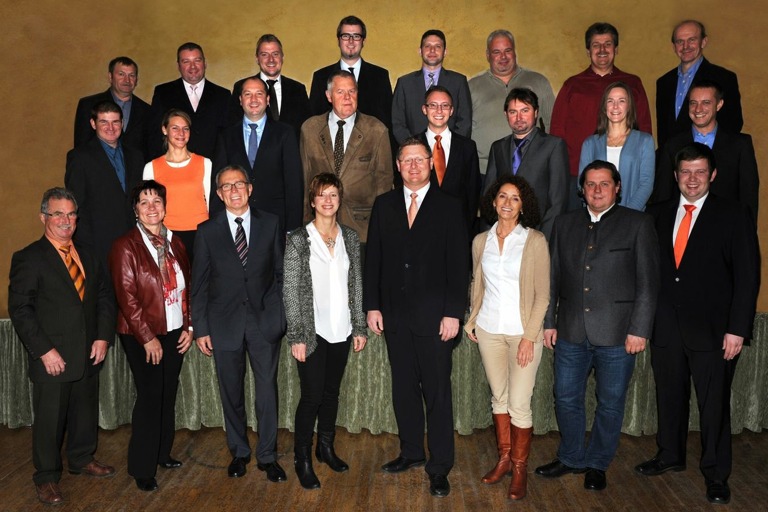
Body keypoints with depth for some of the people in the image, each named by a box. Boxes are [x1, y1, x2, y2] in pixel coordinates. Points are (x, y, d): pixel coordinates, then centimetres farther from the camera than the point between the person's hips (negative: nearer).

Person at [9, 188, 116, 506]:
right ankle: (46, 477, 25)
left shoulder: (88, 257, 10)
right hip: (52, 359, -5)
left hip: (88, 356, 5)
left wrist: (103, 337, -2)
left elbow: (104, 298, 11)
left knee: (86, 412, 18)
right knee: (49, 419, 7)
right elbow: (20, 310, -12)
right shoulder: (29, 259, -8)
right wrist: (44, 351, -16)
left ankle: (82, 459, 39)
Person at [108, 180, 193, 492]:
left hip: (174, 333, 5)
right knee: (150, 397, 0)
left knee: (168, 395, 13)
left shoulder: (174, 243, 8)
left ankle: (162, 453, 30)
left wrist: (187, 327, 4)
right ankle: (142, 468, 15)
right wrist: (148, 338, -15)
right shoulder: (126, 246, -9)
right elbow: (126, 297, -13)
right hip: (142, 336, -5)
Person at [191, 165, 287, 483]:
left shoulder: (270, 224, 2)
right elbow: (199, 283, 3)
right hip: (225, 322, 1)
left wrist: (282, 315, -1)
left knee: (267, 389, 4)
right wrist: (200, 328, 0)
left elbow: (282, 273, 5)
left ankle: (267, 456, 19)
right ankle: (239, 453, 29)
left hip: (265, 320, 0)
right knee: (231, 392, 11)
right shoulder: (207, 231, 2)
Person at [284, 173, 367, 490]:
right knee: (312, 396, -1)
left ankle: (326, 447, 32)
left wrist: (359, 327, 6)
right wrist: (296, 336, -11)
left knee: (331, 392, 15)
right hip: (312, 331, -4)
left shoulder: (350, 238, 5)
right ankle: (302, 460, 15)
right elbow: (290, 292, -8)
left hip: (341, 330, 4)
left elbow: (356, 285, 8)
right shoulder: (298, 240, -6)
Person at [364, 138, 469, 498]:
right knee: (403, 387, 13)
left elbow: (458, 265, -4)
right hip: (394, 313, 3)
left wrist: (453, 313, -10)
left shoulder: (448, 207, 0)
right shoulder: (384, 205, 8)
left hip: (434, 316, -3)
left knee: (437, 391, 2)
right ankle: (411, 452, 29)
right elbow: (373, 258, 8)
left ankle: (439, 467, 13)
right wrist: (372, 305, 2)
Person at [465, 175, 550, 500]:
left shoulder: (535, 241, -7)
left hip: (523, 332, -4)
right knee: (498, 397, 13)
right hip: (489, 330, 4)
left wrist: (530, 336, -12)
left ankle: (520, 469, 15)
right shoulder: (481, 241, 5)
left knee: (519, 404, -3)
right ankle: (504, 458, 28)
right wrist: (471, 320, 8)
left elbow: (542, 295, -7)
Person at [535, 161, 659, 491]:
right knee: (566, 399, 12)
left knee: (610, 404, 10)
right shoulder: (565, 224, 10)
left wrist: (639, 330, -9)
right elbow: (553, 277, 11)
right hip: (571, 332, 3)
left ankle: (597, 464, 28)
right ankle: (571, 458, 32)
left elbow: (648, 282, -4)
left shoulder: (638, 224, -1)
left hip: (617, 335, -3)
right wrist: (549, 321, 6)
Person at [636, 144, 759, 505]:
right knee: (669, 396, 16)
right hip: (666, 326, 4)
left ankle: (716, 473, 22)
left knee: (714, 404, 5)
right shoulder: (660, 215, 8)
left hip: (712, 328, -3)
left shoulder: (734, 216, -4)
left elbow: (747, 276, -7)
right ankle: (670, 456, 34)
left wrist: (737, 329, -12)